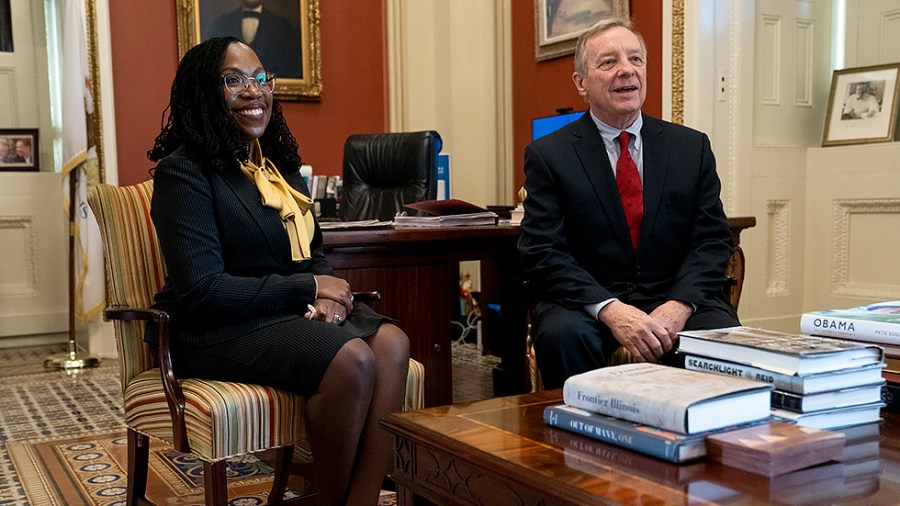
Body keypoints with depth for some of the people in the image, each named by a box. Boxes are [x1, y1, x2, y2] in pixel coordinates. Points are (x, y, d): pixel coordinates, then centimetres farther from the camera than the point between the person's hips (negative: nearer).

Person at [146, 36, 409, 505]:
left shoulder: (280, 163, 15)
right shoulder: (184, 172, -9)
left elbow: (312, 252, 19)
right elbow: (201, 289, -18)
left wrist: (328, 296, -5)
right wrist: (309, 289, -15)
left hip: (296, 310, 7)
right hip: (218, 329, -7)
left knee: (393, 344, -21)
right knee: (351, 361, -30)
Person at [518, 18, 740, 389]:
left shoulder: (692, 147, 10)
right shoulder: (547, 155, 1)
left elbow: (711, 240, 5)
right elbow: (543, 253, -8)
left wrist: (679, 305, -16)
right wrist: (611, 310, -23)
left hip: (677, 299, 2)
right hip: (586, 302, -2)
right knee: (564, 335, -34)